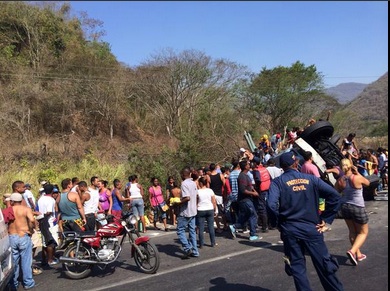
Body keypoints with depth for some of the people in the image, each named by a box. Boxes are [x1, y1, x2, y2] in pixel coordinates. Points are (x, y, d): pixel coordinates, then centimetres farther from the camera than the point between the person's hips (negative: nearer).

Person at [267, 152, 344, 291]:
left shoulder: (278, 182, -3)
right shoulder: (311, 178, 2)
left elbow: (272, 204, -19)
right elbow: (334, 195, -5)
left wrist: (280, 220, -3)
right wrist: (326, 219, -1)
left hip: (290, 230, -1)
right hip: (312, 228, 1)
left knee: (297, 267, 12)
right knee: (324, 265, 13)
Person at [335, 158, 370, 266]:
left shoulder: (340, 181, -9)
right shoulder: (357, 178, -19)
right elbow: (367, 183, 2)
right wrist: (357, 172, 0)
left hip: (345, 207, 4)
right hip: (358, 208, -4)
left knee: (352, 231, 20)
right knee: (363, 232, 11)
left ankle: (358, 254, 27)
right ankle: (352, 251, -8)